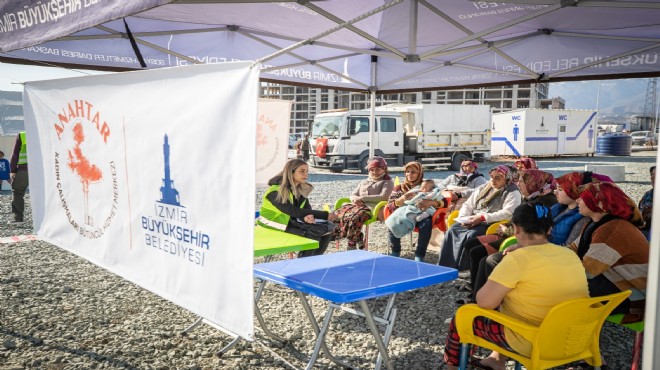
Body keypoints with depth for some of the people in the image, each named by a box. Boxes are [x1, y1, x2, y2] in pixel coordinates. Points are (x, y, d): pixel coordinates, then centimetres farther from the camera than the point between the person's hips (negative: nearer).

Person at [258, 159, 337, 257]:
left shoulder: (300, 189, 2)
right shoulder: (277, 191, -22)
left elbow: (307, 208, -3)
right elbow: (294, 212, -26)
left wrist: (308, 216, -31)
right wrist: (325, 215, -26)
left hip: (293, 221, 7)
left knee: (327, 229, -7)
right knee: (314, 234, -24)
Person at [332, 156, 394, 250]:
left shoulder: (387, 182, 12)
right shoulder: (364, 181, 31)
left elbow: (383, 197, -5)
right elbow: (353, 195, 24)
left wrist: (362, 198, -10)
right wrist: (355, 199, -3)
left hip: (372, 208, -6)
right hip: (358, 205, 6)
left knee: (355, 217, -37)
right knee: (339, 213, -23)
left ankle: (352, 246, -29)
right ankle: (358, 240, -23)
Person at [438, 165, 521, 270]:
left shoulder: (512, 193, -1)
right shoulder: (483, 188, 19)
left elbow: (507, 213, -16)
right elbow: (468, 205, 16)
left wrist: (482, 217, -22)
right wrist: (463, 218, -6)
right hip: (473, 222, 6)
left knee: (471, 235, -33)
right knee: (452, 230, -20)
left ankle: (461, 267, -22)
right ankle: (444, 266, -20)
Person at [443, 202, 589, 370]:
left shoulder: (519, 258, -21)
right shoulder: (572, 255, 0)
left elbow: (484, 302, -20)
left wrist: (493, 287, 2)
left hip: (528, 343, -7)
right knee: (505, 305, 32)